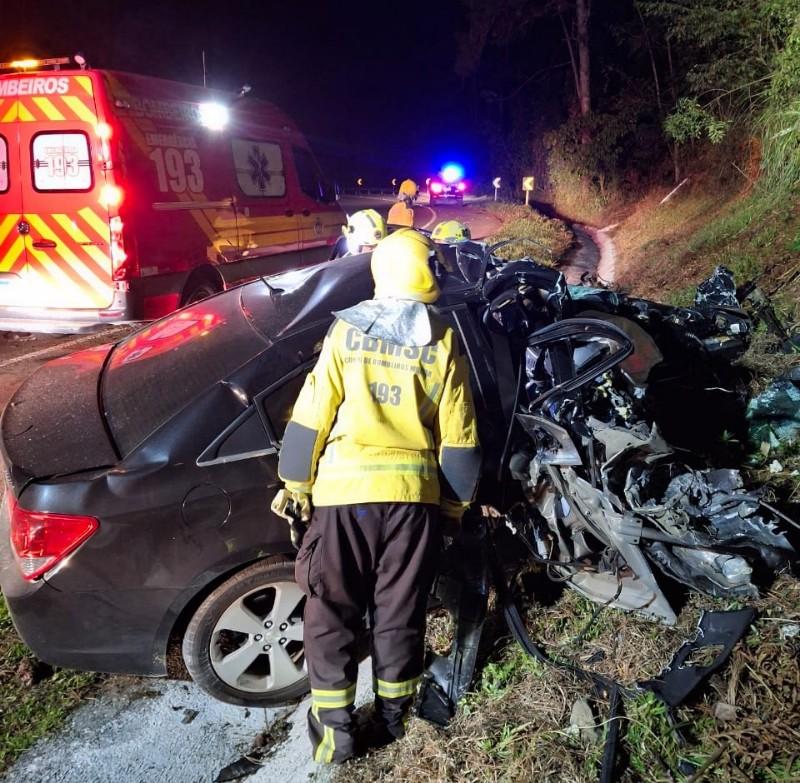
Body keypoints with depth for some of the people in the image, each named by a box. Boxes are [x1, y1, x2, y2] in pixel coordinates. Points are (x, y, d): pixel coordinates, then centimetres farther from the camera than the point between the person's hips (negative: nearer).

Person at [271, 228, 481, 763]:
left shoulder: (347, 331, 0)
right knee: (399, 613, 16)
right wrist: (455, 504, 15)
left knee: (333, 612, 12)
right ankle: (393, 717, 31)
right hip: (415, 492, 2)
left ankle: (336, 728, 19)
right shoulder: (442, 343, 2)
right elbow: (458, 440, 3)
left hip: (344, 489, -1)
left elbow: (311, 417, -1)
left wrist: (294, 484, 10)